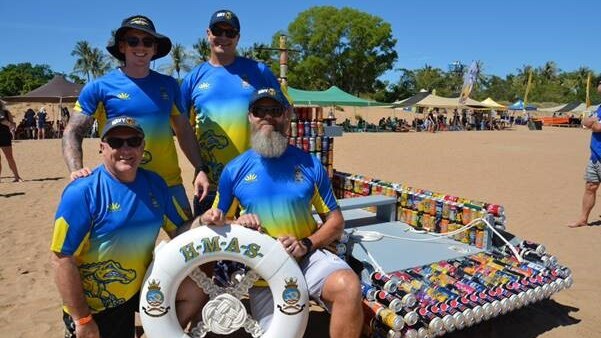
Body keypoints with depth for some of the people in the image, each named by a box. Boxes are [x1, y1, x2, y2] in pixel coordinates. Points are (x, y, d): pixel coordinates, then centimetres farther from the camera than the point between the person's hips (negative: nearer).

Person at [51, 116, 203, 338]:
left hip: (141, 286, 5)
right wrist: (82, 320, -16)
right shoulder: (83, 192, -20)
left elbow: (178, 230, 5)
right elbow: (62, 260, -19)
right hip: (96, 307, -4)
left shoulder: (155, 184, -3)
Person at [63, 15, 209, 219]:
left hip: (170, 183, 3)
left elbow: (184, 131, 12)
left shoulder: (169, 85, 8)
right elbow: (72, 133, 0)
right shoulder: (99, 87, 0)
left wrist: (200, 169, 1)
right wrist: (76, 170, -19)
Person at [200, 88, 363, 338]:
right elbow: (215, 223, 9)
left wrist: (307, 244, -14)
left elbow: (335, 220, 3)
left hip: (308, 256, -1)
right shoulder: (234, 170, 0)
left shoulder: (309, 165, -1)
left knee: (348, 286, -29)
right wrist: (237, 224, -13)